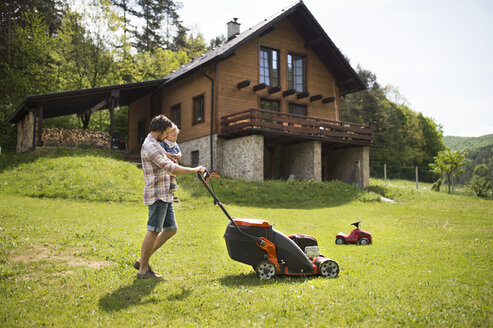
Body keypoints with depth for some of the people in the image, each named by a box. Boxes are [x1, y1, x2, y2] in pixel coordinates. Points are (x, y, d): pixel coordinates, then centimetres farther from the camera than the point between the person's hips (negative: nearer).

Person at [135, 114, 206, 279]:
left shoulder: (151, 145, 20)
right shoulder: (151, 146, -15)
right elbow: (172, 169, -23)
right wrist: (195, 169, -16)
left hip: (164, 195, 10)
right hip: (157, 195, -10)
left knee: (171, 229, 10)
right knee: (153, 231, -4)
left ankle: (142, 261, 17)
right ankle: (143, 270, 7)